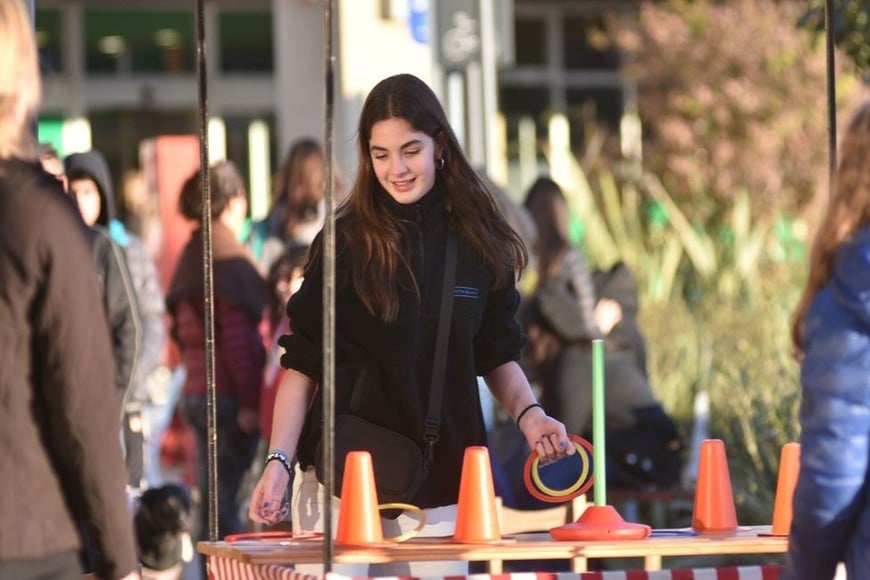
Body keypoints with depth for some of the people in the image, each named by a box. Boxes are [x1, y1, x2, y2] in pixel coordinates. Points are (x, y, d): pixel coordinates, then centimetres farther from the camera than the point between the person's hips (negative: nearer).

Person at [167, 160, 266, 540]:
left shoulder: (190, 256, 13)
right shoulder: (229, 259, -12)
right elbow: (238, 338, -18)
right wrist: (251, 401, -17)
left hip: (195, 391, 8)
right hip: (229, 395, -8)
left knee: (212, 498, 11)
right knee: (225, 499, -7)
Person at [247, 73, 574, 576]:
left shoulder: (479, 242, 4)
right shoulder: (347, 241, -3)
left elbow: (497, 355, 14)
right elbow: (302, 364, -1)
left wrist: (528, 413, -4)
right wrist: (279, 461, -10)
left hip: (438, 486, 2)